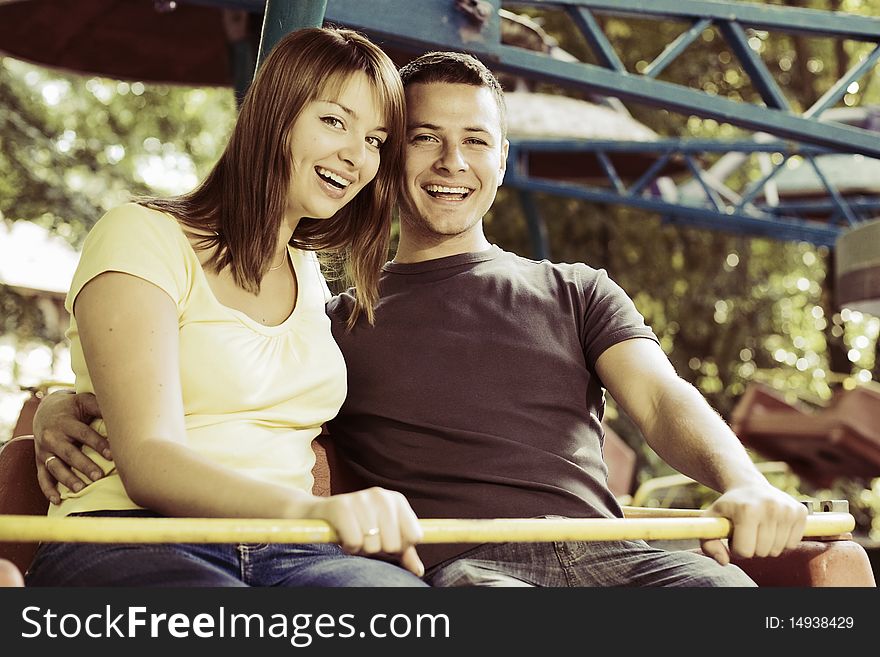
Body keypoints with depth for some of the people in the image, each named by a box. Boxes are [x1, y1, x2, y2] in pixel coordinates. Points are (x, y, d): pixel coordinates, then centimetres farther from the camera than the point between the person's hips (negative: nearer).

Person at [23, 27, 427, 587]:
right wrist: (308, 508, -32)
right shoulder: (143, 235, -1)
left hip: (285, 551, 5)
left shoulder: (310, 276, 21)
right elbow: (148, 461, -14)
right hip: (132, 540, -4)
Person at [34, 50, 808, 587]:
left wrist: (744, 483, -13)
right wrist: (68, 406, -4)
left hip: (607, 553, 3)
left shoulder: (577, 293, 26)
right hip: (453, 564, -2)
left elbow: (662, 398, 10)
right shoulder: (334, 320, 22)